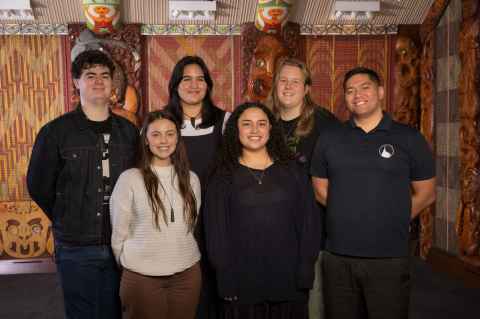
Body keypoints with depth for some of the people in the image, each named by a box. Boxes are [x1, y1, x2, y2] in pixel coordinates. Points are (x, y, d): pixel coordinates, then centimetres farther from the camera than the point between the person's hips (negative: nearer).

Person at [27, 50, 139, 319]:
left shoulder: (128, 131, 4)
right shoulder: (56, 131, -5)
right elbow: (39, 186, 1)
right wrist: (67, 222, 3)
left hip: (120, 244, 3)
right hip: (76, 247, -2)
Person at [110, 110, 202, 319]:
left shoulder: (191, 179, 3)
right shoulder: (130, 179, -10)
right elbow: (119, 232, -2)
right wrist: (130, 264, 7)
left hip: (187, 273, 4)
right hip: (141, 276, -3)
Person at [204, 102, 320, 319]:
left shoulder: (293, 173, 6)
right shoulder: (222, 178, 3)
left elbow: (309, 222, 3)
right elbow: (216, 231, -1)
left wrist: (306, 273, -5)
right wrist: (226, 280, -8)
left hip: (290, 281, 1)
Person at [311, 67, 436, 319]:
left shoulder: (409, 138, 0)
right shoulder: (329, 138, 6)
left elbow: (426, 193, 4)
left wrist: (391, 220, 0)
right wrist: (347, 215, 3)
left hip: (389, 258, -2)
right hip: (337, 257, 2)